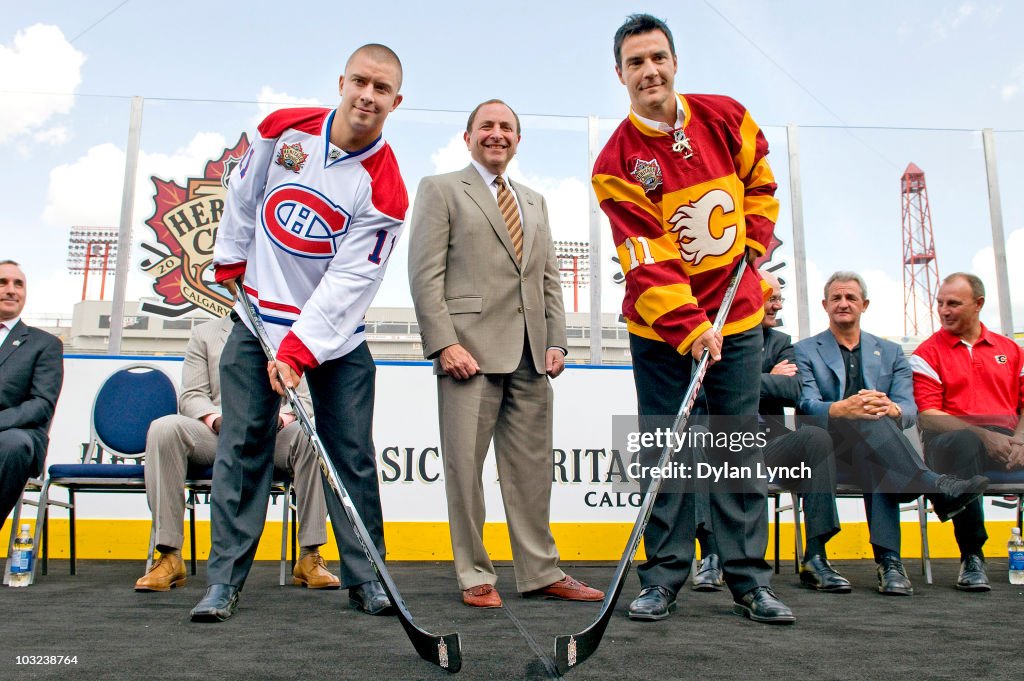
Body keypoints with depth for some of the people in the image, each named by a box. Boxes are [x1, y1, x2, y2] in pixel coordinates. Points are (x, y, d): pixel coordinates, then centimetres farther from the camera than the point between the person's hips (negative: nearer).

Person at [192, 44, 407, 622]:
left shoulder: (385, 188, -14)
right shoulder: (284, 128, -4)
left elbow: (349, 280, -19)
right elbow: (243, 193, 13)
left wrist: (297, 349, -24)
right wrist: (231, 264, 14)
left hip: (336, 335, -1)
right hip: (259, 315, 2)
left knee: (352, 454, 0)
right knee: (244, 446, 0)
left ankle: (365, 576, 12)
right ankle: (225, 579, 9)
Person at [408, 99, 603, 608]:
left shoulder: (534, 201, 23)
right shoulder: (440, 189, 6)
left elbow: (549, 277, 19)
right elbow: (425, 274, -4)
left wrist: (556, 341, 7)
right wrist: (444, 344, -14)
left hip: (531, 355, 5)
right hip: (470, 350, -5)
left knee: (532, 467, 7)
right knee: (465, 466, 0)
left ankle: (540, 572, 16)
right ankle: (475, 575, 11)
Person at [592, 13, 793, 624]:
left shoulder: (726, 117, 1)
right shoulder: (617, 162, -10)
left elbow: (760, 180, 19)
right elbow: (647, 258, -18)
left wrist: (754, 236, 4)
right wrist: (689, 327, -26)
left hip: (735, 317, 3)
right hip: (660, 330, -2)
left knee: (741, 447, 5)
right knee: (664, 451, 1)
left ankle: (750, 580, 14)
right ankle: (664, 579, 12)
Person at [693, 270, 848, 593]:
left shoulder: (780, 342, 18)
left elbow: (794, 391, -1)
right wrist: (769, 379, -2)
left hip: (767, 442, 3)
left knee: (817, 436, -27)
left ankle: (815, 558, -22)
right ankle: (711, 555, -30)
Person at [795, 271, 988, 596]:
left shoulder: (890, 352, 21)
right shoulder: (805, 351, 13)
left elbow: (910, 409, 5)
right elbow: (806, 406, -6)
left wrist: (890, 409, -22)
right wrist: (841, 409, -29)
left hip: (875, 445, 1)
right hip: (826, 448, -1)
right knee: (865, 421, -34)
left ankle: (889, 560, -42)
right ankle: (937, 487, -44)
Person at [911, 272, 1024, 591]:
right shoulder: (927, 354, 9)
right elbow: (928, 417, -2)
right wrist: (982, 435, -15)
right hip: (950, 441, -2)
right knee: (965, 442, -38)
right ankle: (971, 557, -27)